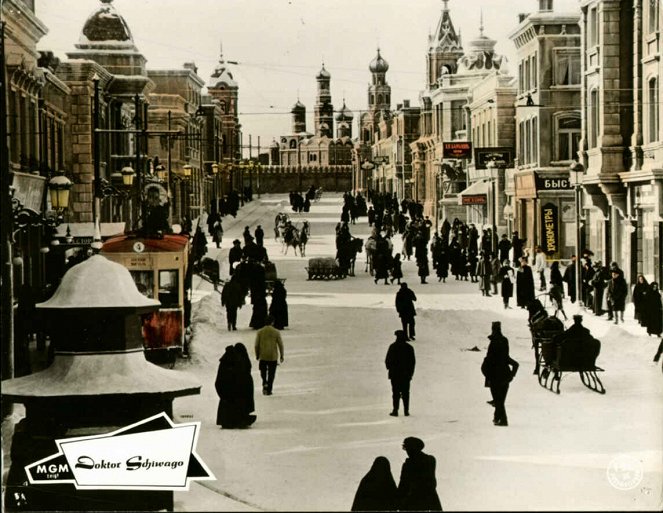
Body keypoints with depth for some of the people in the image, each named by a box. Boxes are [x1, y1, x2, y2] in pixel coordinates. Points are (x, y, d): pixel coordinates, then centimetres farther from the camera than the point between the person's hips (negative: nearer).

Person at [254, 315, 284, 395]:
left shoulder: (260, 332, -5)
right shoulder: (276, 332, -7)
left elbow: (256, 345, -1)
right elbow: (280, 344, -3)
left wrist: (257, 355, 12)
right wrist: (281, 356, 8)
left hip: (262, 356, 1)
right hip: (273, 356, -1)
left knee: (263, 372, 21)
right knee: (271, 374, 9)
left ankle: (265, 383, -3)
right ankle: (268, 390, 8)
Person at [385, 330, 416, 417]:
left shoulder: (393, 347, -9)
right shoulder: (409, 348, -1)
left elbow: (388, 360, -7)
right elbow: (413, 362, 4)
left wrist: (389, 368, 12)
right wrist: (411, 373, 12)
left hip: (395, 374, -2)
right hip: (406, 375, 2)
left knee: (396, 393, 2)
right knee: (405, 393, 8)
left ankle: (395, 410, 0)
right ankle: (406, 411, 9)